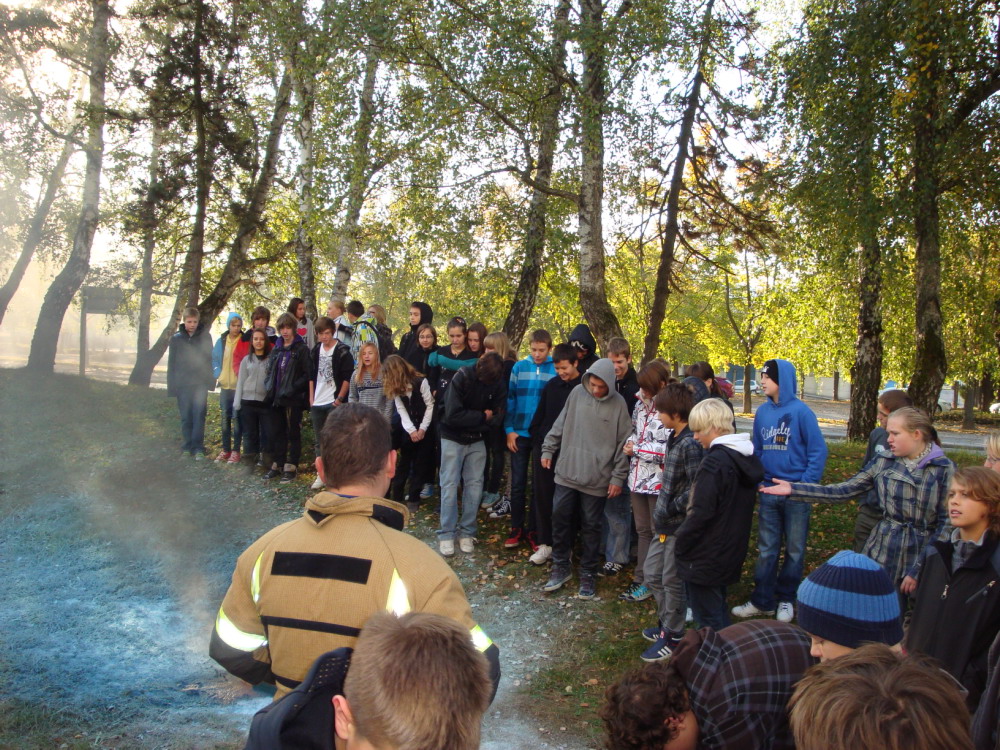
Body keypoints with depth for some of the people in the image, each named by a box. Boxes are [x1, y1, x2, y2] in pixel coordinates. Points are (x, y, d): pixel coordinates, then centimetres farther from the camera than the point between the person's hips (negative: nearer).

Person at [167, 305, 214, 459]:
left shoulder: (205, 337, 2)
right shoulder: (176, 338, 3)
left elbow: (210, 360, 2)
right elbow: (171, 364, 4)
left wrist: (211, 381, -5)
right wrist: (172, 386, 0)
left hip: (200, 384, -1)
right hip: (183, 384, 1)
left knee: (199, 416, -6)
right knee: (185, 418, 6)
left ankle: (198, 448, -2)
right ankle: (186, 448, 14)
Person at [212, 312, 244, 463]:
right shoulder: (221, 341, 7)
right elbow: (214, 359, 17)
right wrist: (218, 373, 4)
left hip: (239, 386, -5)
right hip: (225, 385, 5)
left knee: (237, 418, -4)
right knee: (225, 418, 10)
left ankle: (236, 451, 4)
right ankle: (226, 449, 19)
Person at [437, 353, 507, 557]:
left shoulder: (499, 384, -9)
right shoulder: (462, 377, -20)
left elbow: (497, 416, -11)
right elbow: (453, 415, -25)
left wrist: (470, 423, -18)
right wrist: (482, 417, -18)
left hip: (477, 441, 3)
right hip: (453, 439, -3)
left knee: (474, 485, 1)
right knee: (450, 485, -3)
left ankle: (467, 532, 12)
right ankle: (446, 534, 3)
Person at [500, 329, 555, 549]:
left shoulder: (557, 370, -3)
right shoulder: (519, 368, 1)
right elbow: (510, 399, 3)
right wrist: (509, 430, -4)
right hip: (520, 434, 1)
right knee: (518, 482, 6)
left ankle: (534, 531, 19)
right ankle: (516, 529, 18)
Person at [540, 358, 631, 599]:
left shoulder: (618, 404, -7)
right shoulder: (577, 393, 0)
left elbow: (623, 444, -4)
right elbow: (560, 425, 11)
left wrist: (618, 477, -6)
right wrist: (548, 449, 10)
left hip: (597, 479, -3)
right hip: (567, 472, 3)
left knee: (591, 526, 7)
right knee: (560, 518, 6)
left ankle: (588, 574, 22)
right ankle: (560, 567, 24)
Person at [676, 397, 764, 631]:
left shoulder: (714, 462, -23)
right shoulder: (747, 458, 5)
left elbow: (701, 513, -24)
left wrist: (680, 544, -12)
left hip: (706, 557, -9)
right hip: (732, 550, 9)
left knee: (708, 617, 3)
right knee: (719, 612, 22)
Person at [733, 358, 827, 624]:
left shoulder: (801, 411, -12)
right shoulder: (762, 411, 3)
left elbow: (818, 451, -10)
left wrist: (805, 486, -13)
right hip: (769, 491, 4)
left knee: (794, 550, 11)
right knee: (767, 550, 10)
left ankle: (786, 599, 25)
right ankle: (761, 601, 19)